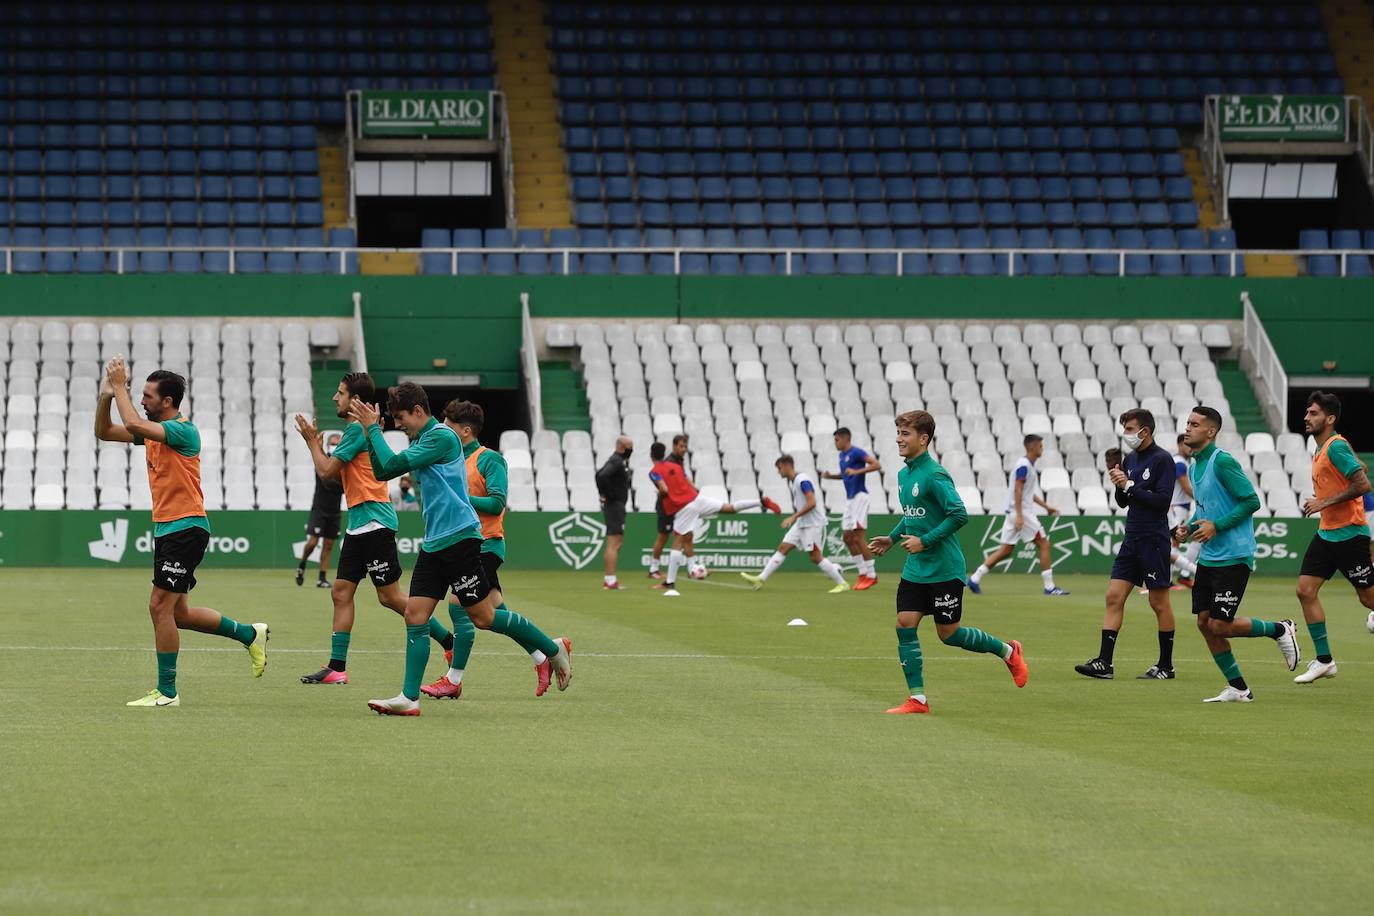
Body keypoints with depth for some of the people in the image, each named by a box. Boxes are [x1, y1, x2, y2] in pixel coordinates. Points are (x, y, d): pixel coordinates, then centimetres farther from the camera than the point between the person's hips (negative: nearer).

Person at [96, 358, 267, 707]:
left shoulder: (183, 431, -16)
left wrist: (120, 386, -19)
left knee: (160, 606, -10)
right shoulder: (153, 430, 12)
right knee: (178, 613, 12)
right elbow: (104, 432, 15)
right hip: (166, 530, 10)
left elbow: (133, 423, -30)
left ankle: (166, 692, -5)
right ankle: (249, 633, 28)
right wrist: (105, 395, -1)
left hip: (186, 530, -10)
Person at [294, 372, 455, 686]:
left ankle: (449, 642, 0)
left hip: (374, 522, -10)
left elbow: (327, 471, -12)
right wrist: (316, 444, 17)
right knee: (341, 592, 6)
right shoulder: (360, 428, 17)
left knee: (390, 596, -7)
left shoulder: (358, 429, -13)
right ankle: (336, 668, 6)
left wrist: (312, 442, 2)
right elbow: (335, 475, 23)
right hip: (359, 525, 10)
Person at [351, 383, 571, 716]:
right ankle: (409, 698, -3)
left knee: (483, 617, -4)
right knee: (415, 615, -1)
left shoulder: (442, 436, -12)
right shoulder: (419, 442, 17)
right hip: (434, 544, 9)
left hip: (459, 538, -9)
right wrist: (371, 430, 10)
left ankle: (554, 650, 11)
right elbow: (382, 472, 19)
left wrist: (373, 428, -7)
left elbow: (392, 464, -17)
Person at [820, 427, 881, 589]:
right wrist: (830, 475, 13)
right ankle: (863, 573, 12)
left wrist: (857, 471, -28)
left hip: (859, 496, -10)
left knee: (859, 537, -12)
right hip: (849, 498, 10)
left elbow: (877, 465, -21)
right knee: (847, 537, 7)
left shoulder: (856, 452, -11)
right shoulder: (842, 455, 16)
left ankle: (871, 575, -7)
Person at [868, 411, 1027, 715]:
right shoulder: (903, 474, 9)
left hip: (944, 570, -8)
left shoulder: (934, 475, -17)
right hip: (915, 570, 8)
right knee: (905, 625, -4)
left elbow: (959, 515, -23)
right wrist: (893, 538, 13)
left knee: (949, 634, 1)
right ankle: (917, 698, 1)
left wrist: (925, 541, -22)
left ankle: (1007, 651, 25)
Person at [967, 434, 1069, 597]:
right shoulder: (1024, 465, -13)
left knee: (1005, 550, 8)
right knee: (1044, 544, -5)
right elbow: (1017, 490, -20)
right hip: (1021, 512, -10)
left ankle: (975, 579, 5)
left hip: (1016, 514, 10)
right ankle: (1049, 586, -4)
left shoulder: (1028, 465, 18)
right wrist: (1019, 515, -25)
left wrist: (1046, 506, 26)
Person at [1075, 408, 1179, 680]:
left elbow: (1162, 500, -17)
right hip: (1132, 539, 7)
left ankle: (1166, 666, 9)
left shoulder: (1162, 460, -9)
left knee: (1159, 602, 0)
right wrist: (1119, 486, -3)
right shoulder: (1130, 459, 13)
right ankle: (1104, 662, -4)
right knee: (1114, 596, -1)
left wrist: (1130, 486, -17)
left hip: (1154, 540, -7)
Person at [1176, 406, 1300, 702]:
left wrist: (1216, 526, -20)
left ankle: (1280, 630, 13)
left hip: (1232, 558, -9)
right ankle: (1237, 688, 12)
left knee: (1219, 625, -10)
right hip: (1208, 557, 9)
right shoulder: (1194, 467, 13)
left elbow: (1252, 501, -16)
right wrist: (1188, 527, 6)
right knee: (1204, 623, 4)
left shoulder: (1223, 462, -14)